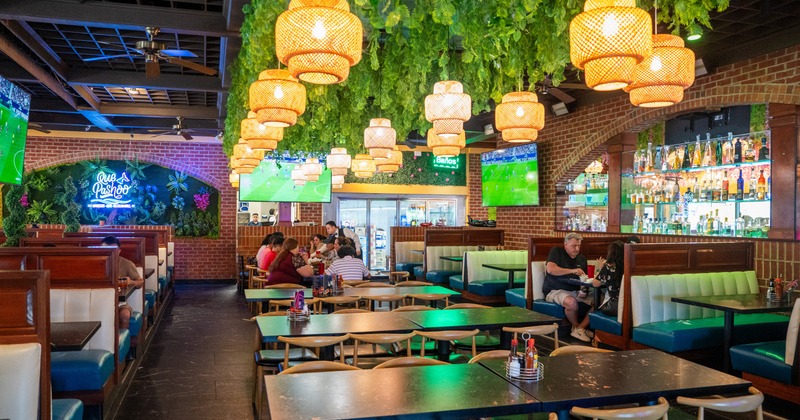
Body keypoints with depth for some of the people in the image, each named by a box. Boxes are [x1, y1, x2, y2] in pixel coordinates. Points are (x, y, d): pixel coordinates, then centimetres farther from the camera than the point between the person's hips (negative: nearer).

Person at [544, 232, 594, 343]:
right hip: (555, 291, -6)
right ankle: (576, 327, -7)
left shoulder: (581, 259, 17)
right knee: (572, 302, -36)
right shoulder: (556, 251, -1)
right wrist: (572, 271, -20)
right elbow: (550, 269, -18)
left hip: (575, 292, 6)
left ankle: (580, 328, -11)